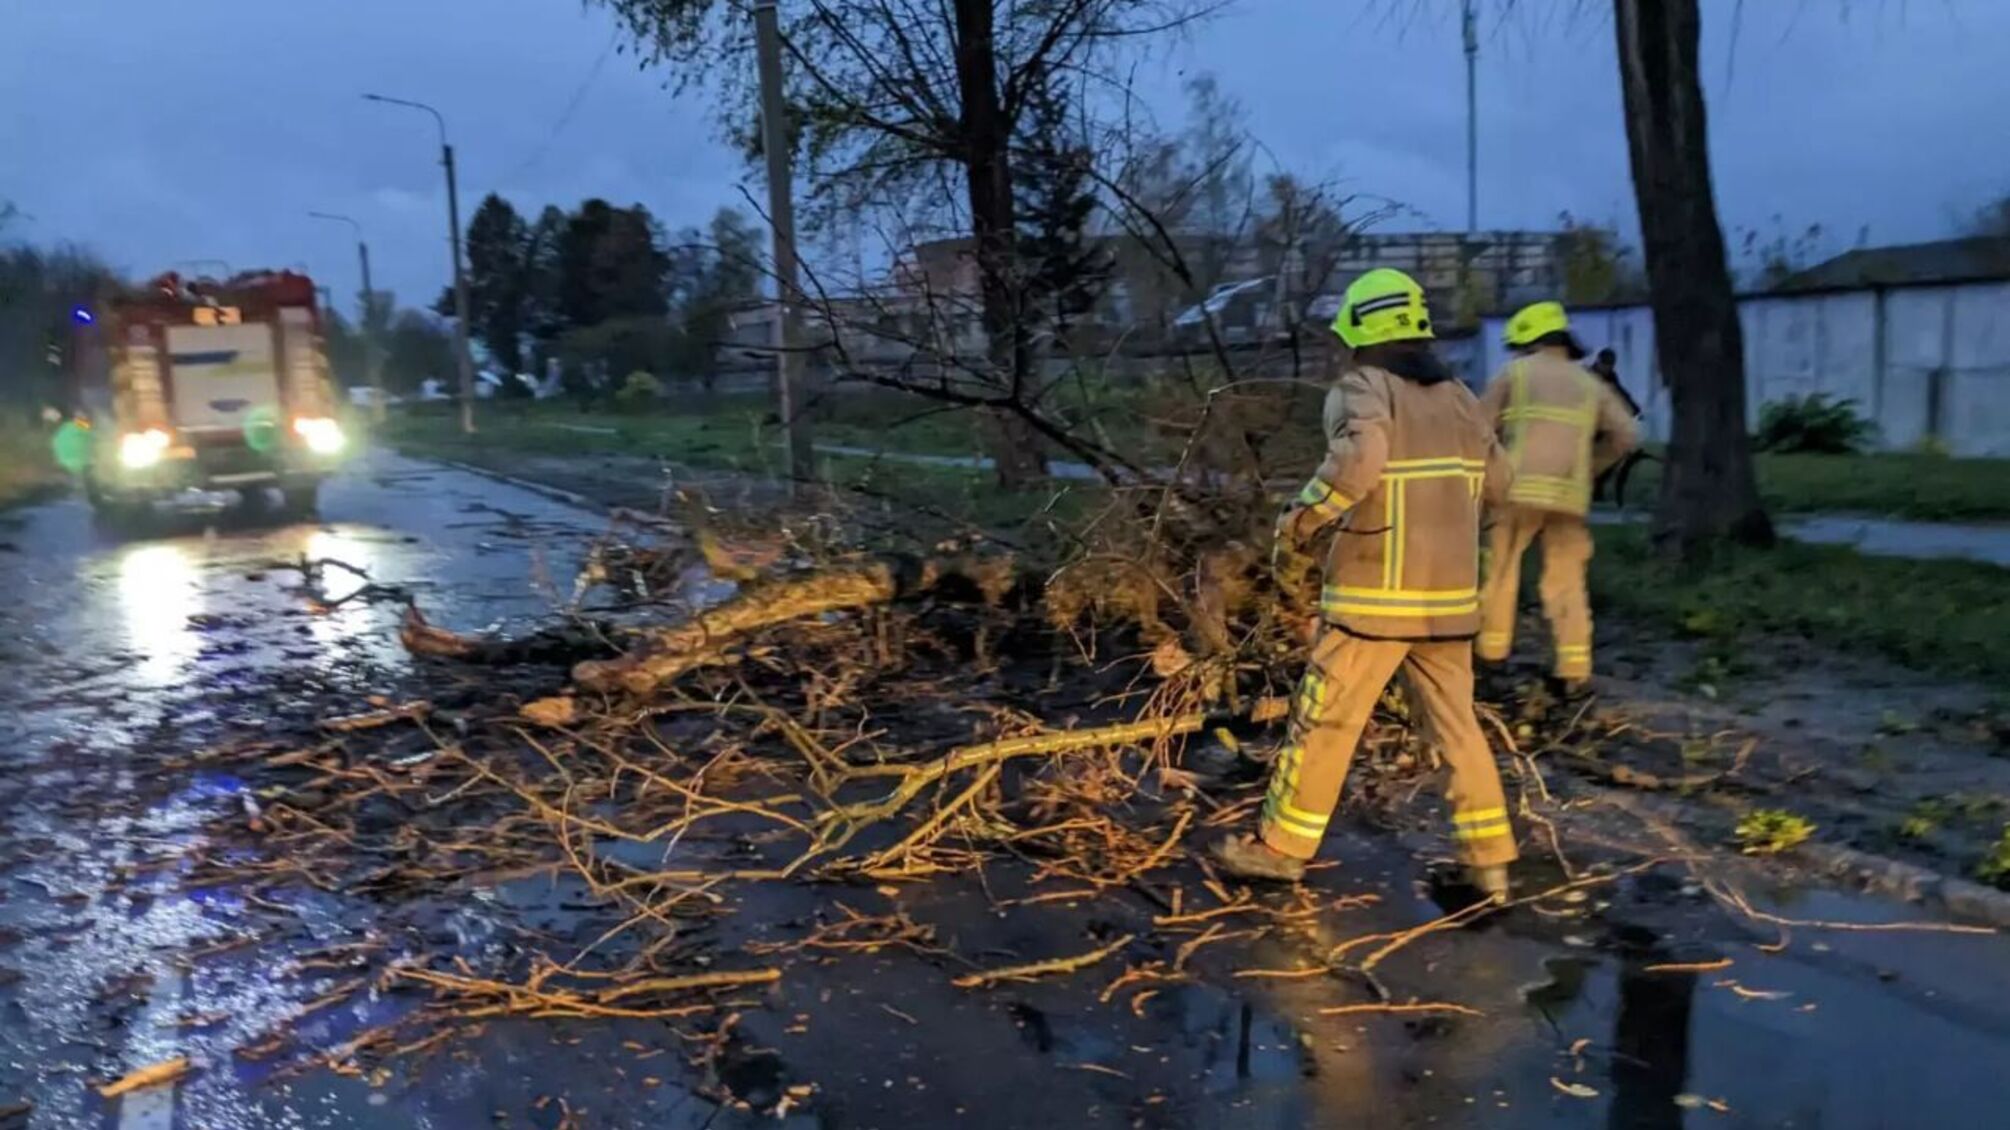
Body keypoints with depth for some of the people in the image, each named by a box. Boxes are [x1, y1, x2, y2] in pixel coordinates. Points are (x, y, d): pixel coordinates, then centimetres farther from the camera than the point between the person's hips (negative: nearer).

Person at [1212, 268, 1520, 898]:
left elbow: (1358, 462, -29)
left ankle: (1282, 846, 13)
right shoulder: (1458, 398, 11)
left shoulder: (1363, 390, -9)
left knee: (1324, 721, 3)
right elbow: (1496, 482, 19)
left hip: (1376, 596, -6)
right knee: (1456, 725, 14)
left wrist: (1300, 520, -16)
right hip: (1448, 596, 6)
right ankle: (1490, 859, 17)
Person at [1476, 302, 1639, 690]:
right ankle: (1575, 668, 2)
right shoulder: (1591, 384, 19)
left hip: (1521, 487, -3)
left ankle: (1491, 651, 11)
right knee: (1567, 579, 7)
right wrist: (1588, 469, 19)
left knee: (1500, 569, 8)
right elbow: (1625, 436, 9)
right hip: (1570, 495, 4)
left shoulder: (1517, 372, 8)